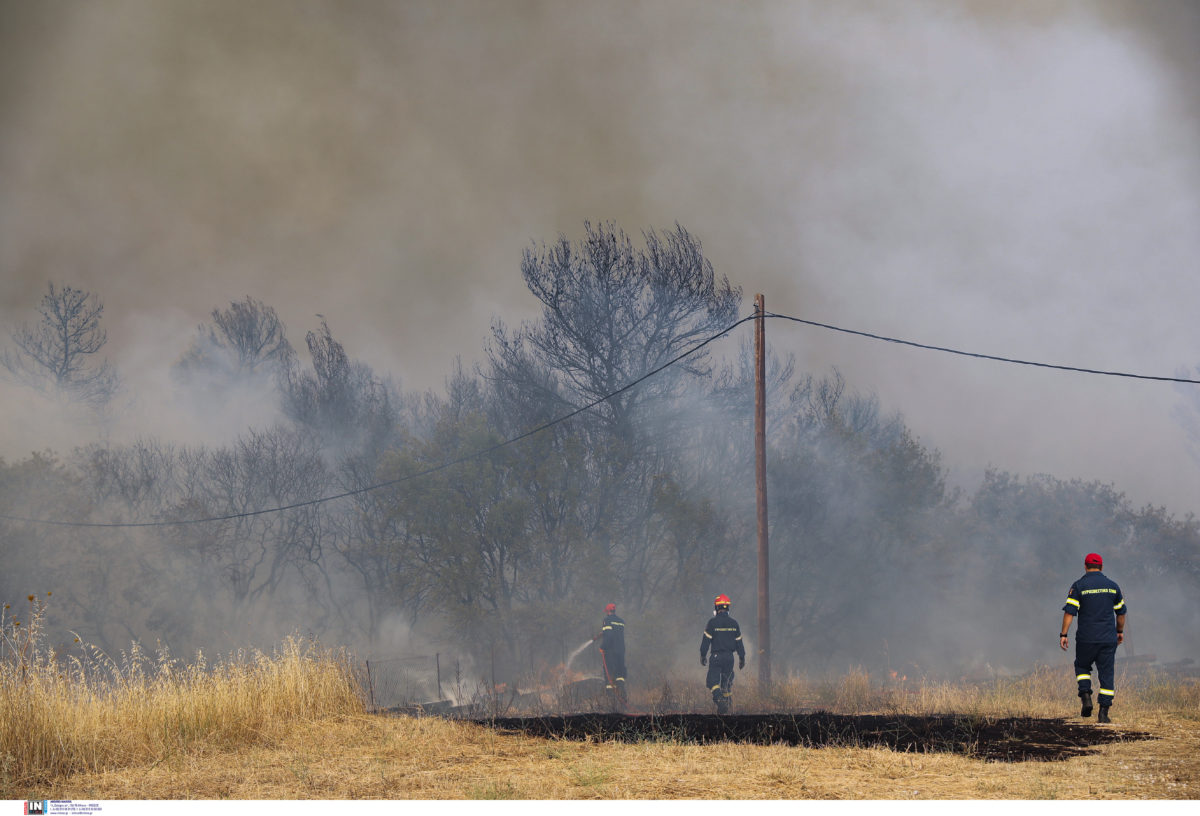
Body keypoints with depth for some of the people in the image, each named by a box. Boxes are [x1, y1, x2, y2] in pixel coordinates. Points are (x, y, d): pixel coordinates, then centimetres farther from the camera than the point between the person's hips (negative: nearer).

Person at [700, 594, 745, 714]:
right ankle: (726, 705, 16)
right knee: (727, 681, 16)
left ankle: (719, 699, -26)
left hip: (716, 656, -4)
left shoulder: (712, 622, -8)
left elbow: (706, 640, -7)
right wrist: (742, 658, 16)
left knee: (713, 681, -1)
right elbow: (739, 642, 9)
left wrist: (703, 655, 2)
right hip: (729, 657, 4)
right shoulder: (734, 623, 5)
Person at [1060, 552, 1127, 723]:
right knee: (1106, 674, 3)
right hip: (1108, 639, 2)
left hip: (1086, 639, -2)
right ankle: (1104, 712, -1)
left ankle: (1086, 697, -2)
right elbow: (1121, 612, 16)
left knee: (1082, 666, 20)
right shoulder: (1112, 586, 8)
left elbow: (1069, 611, -9)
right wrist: (1120, 631, 30)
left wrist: (1063, 634, -7)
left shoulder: (1078, 586, -2)